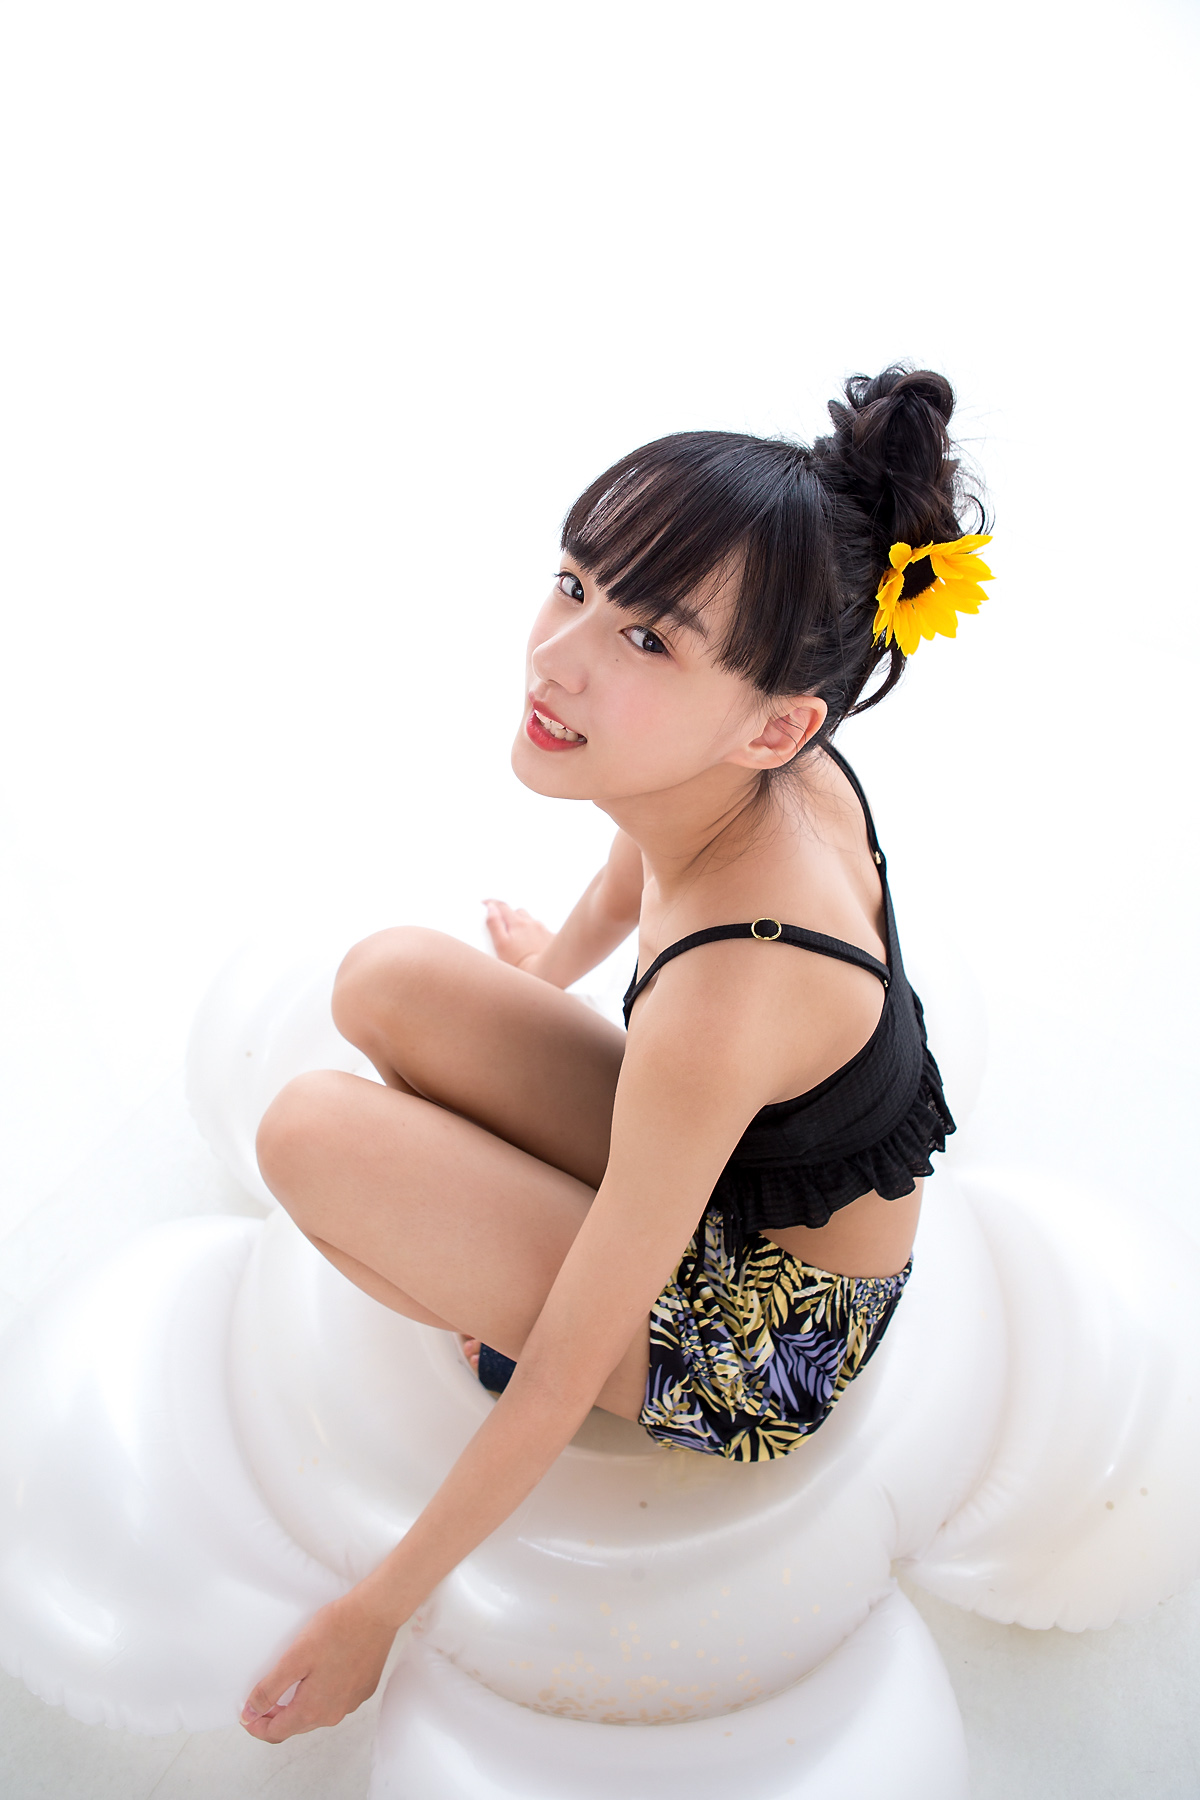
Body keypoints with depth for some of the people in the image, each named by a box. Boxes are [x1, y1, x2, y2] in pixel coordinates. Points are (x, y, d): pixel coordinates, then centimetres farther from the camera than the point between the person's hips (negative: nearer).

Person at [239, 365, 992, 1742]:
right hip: (724, 1184, 7)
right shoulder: (758, 764, -18)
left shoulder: (721, 998, -40)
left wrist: (372, 1616, -10)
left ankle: (499, 1306, 12)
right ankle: (520, 1250, 18)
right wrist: (549, 972, 29)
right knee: (389, 978, -3)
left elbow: (564, 1379, -27)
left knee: (311, 1136, -18)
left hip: (759, 1348, -6)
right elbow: (646, 855, 9)